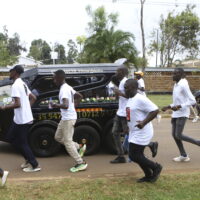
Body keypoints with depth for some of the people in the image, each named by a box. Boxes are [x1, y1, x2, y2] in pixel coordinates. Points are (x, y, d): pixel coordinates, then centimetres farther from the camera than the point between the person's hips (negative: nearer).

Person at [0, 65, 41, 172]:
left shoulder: (15, 85, -18)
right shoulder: (23, 84, 12)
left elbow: (17, 104, -25)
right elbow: (33, 98, 17)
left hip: (22, 120, -10)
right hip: (24, 118, 10)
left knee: (22, 143, 2)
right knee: (10, 137, 19)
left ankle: (35, 165, 11)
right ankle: (28, 159, 24)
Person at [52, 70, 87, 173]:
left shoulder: (64, 90, -20)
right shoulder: (68, 87, 11)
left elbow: (65, 106, -34)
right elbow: (79, 96, 23)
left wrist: (56, 105, -19)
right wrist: (74, 105, 19)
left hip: (68, 119, -10)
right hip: (65, 118, 10)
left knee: (67, 142, -3)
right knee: (58, 137, 20)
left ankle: (81, 163, 5)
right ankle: (79, 147, 23)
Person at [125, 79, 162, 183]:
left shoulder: (140, 99, -19)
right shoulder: (130, 99, 11)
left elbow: (155, 110, -23)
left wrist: (144, 123, -27)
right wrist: (128, 126, 15)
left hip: (142, 133, -10)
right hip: (134, 133, 10)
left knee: (134, 156, -7)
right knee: (137, 155, 14)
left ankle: (156, 167, 12)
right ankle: (149, 176, 29)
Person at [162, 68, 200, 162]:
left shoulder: (183, 85, -16)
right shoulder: (176, 85, 12)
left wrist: (179, 107, -26)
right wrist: (168, 107, 15)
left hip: (182, 114, -9)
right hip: (175, 114, 9)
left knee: (178, 135, -10)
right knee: (174, 134, 7)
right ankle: (184, 155, 17)